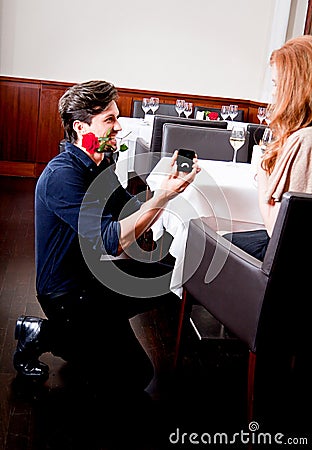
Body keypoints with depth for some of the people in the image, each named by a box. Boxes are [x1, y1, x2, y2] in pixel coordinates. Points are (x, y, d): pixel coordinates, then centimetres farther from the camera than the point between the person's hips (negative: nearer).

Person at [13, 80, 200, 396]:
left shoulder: (101, 165, 6)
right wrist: (163, 196, -31)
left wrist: (167, 186, -13)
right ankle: (42, 334, 3)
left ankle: (90, 327, 13)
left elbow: (134, 216, 3)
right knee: (134, 377, -8)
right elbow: (111, 240, -31)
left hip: (95, 271, 9)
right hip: (68, 290, -9)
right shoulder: (62, 175, -25)